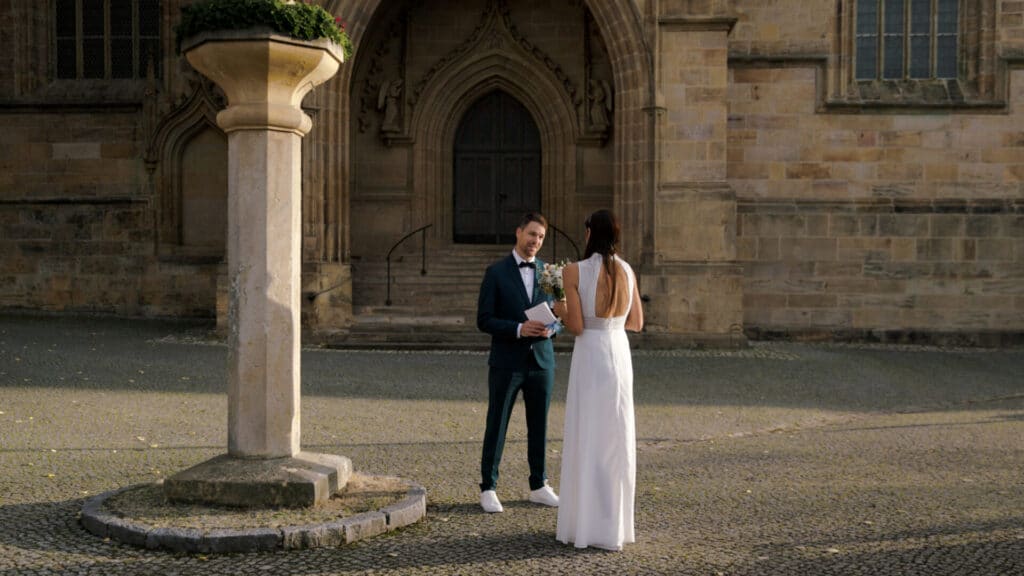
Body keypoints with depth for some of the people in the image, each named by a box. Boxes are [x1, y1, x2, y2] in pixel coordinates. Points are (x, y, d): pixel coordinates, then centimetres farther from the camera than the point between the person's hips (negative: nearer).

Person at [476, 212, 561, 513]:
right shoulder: (496, 272, -3)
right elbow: (484, 320, -7)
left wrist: (550, 328, -11)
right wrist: (519, 329, -20)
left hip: (541, 360, 4)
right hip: (506, 362, -3)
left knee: (539, 425, 10)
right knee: (496, 426, 3)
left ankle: (539, 486, 23)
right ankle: (488, 488, 14)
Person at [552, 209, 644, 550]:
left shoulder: (574, 271, -12)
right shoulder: (627, 271, 5)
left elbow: (576, 326, -13)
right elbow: (637, 323, 9)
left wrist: (561, 311, 7)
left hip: (590, 358, -5)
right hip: (620, 356, 5)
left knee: (585, 440, 3)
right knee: (616, 440, 12)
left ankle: (583, 525, 10)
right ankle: (613, 526, 19)